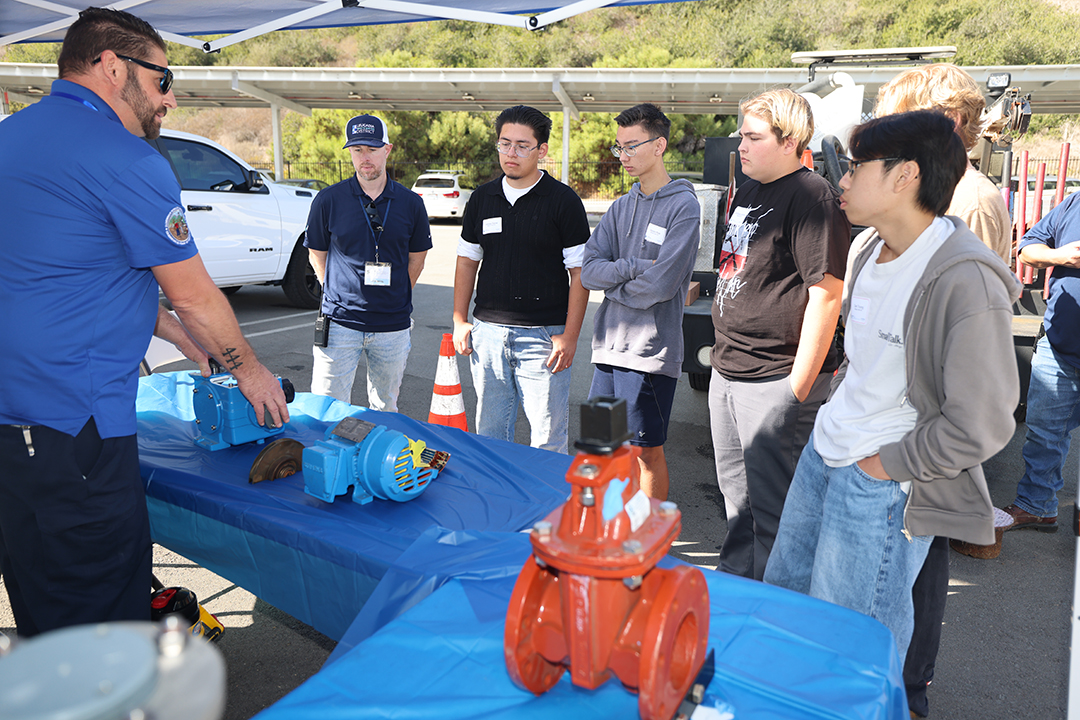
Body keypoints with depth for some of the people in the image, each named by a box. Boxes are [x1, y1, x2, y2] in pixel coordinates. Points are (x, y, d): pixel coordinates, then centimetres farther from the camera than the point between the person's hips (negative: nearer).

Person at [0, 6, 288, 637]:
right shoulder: (124, 158, -14)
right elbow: (192, 294, -8)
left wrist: (176, 333, 25)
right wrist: (248, 367, 8)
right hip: (69, 423, -10)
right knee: (105, 612, 2)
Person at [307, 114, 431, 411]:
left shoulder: (411, 203, 3)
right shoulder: (328, 200, -2)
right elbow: (317, 256, 8)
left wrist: (395, 297, 11)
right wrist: (342, 296, 7)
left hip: (393, 327, 2)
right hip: (340, 322, -1)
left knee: (385, 411, 14)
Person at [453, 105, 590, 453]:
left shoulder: (563, 201, -4)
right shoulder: (482, 198, 9)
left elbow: (579, 272, -5)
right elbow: (467, 260, 15)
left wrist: (570, 335, -12)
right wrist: (460, 320, 8)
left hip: (543, 334, -4)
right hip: (487, 332, 4)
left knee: (547, 441, 1)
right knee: (489, 433, 13)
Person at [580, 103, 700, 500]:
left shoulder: (683, 206, -8)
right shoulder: (621, 207, 13)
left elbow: (659, 285, -16)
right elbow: (588, 270, 2)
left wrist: (611, 281, -2)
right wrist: (635, 267, -11)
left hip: (651, 350, -6)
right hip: (609, 346, 6)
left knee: (647, 452, 4)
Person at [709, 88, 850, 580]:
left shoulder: (812, 197, -13)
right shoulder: (747, 192, 14)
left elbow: (826, 294, -19)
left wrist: (799, 387, -20)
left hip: (776, 379, -9)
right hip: (727, 373, 9)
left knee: (772, 506, 4)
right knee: (736, 496, 20)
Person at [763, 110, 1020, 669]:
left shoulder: (967, 283, -24)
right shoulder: (868, 248, 4)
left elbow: (980, 427, -23)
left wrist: (888, 465, -14)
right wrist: (842, 399, 14)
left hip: (882, 490, -9)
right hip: (822, 453, 9)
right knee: (780, 596, 23)